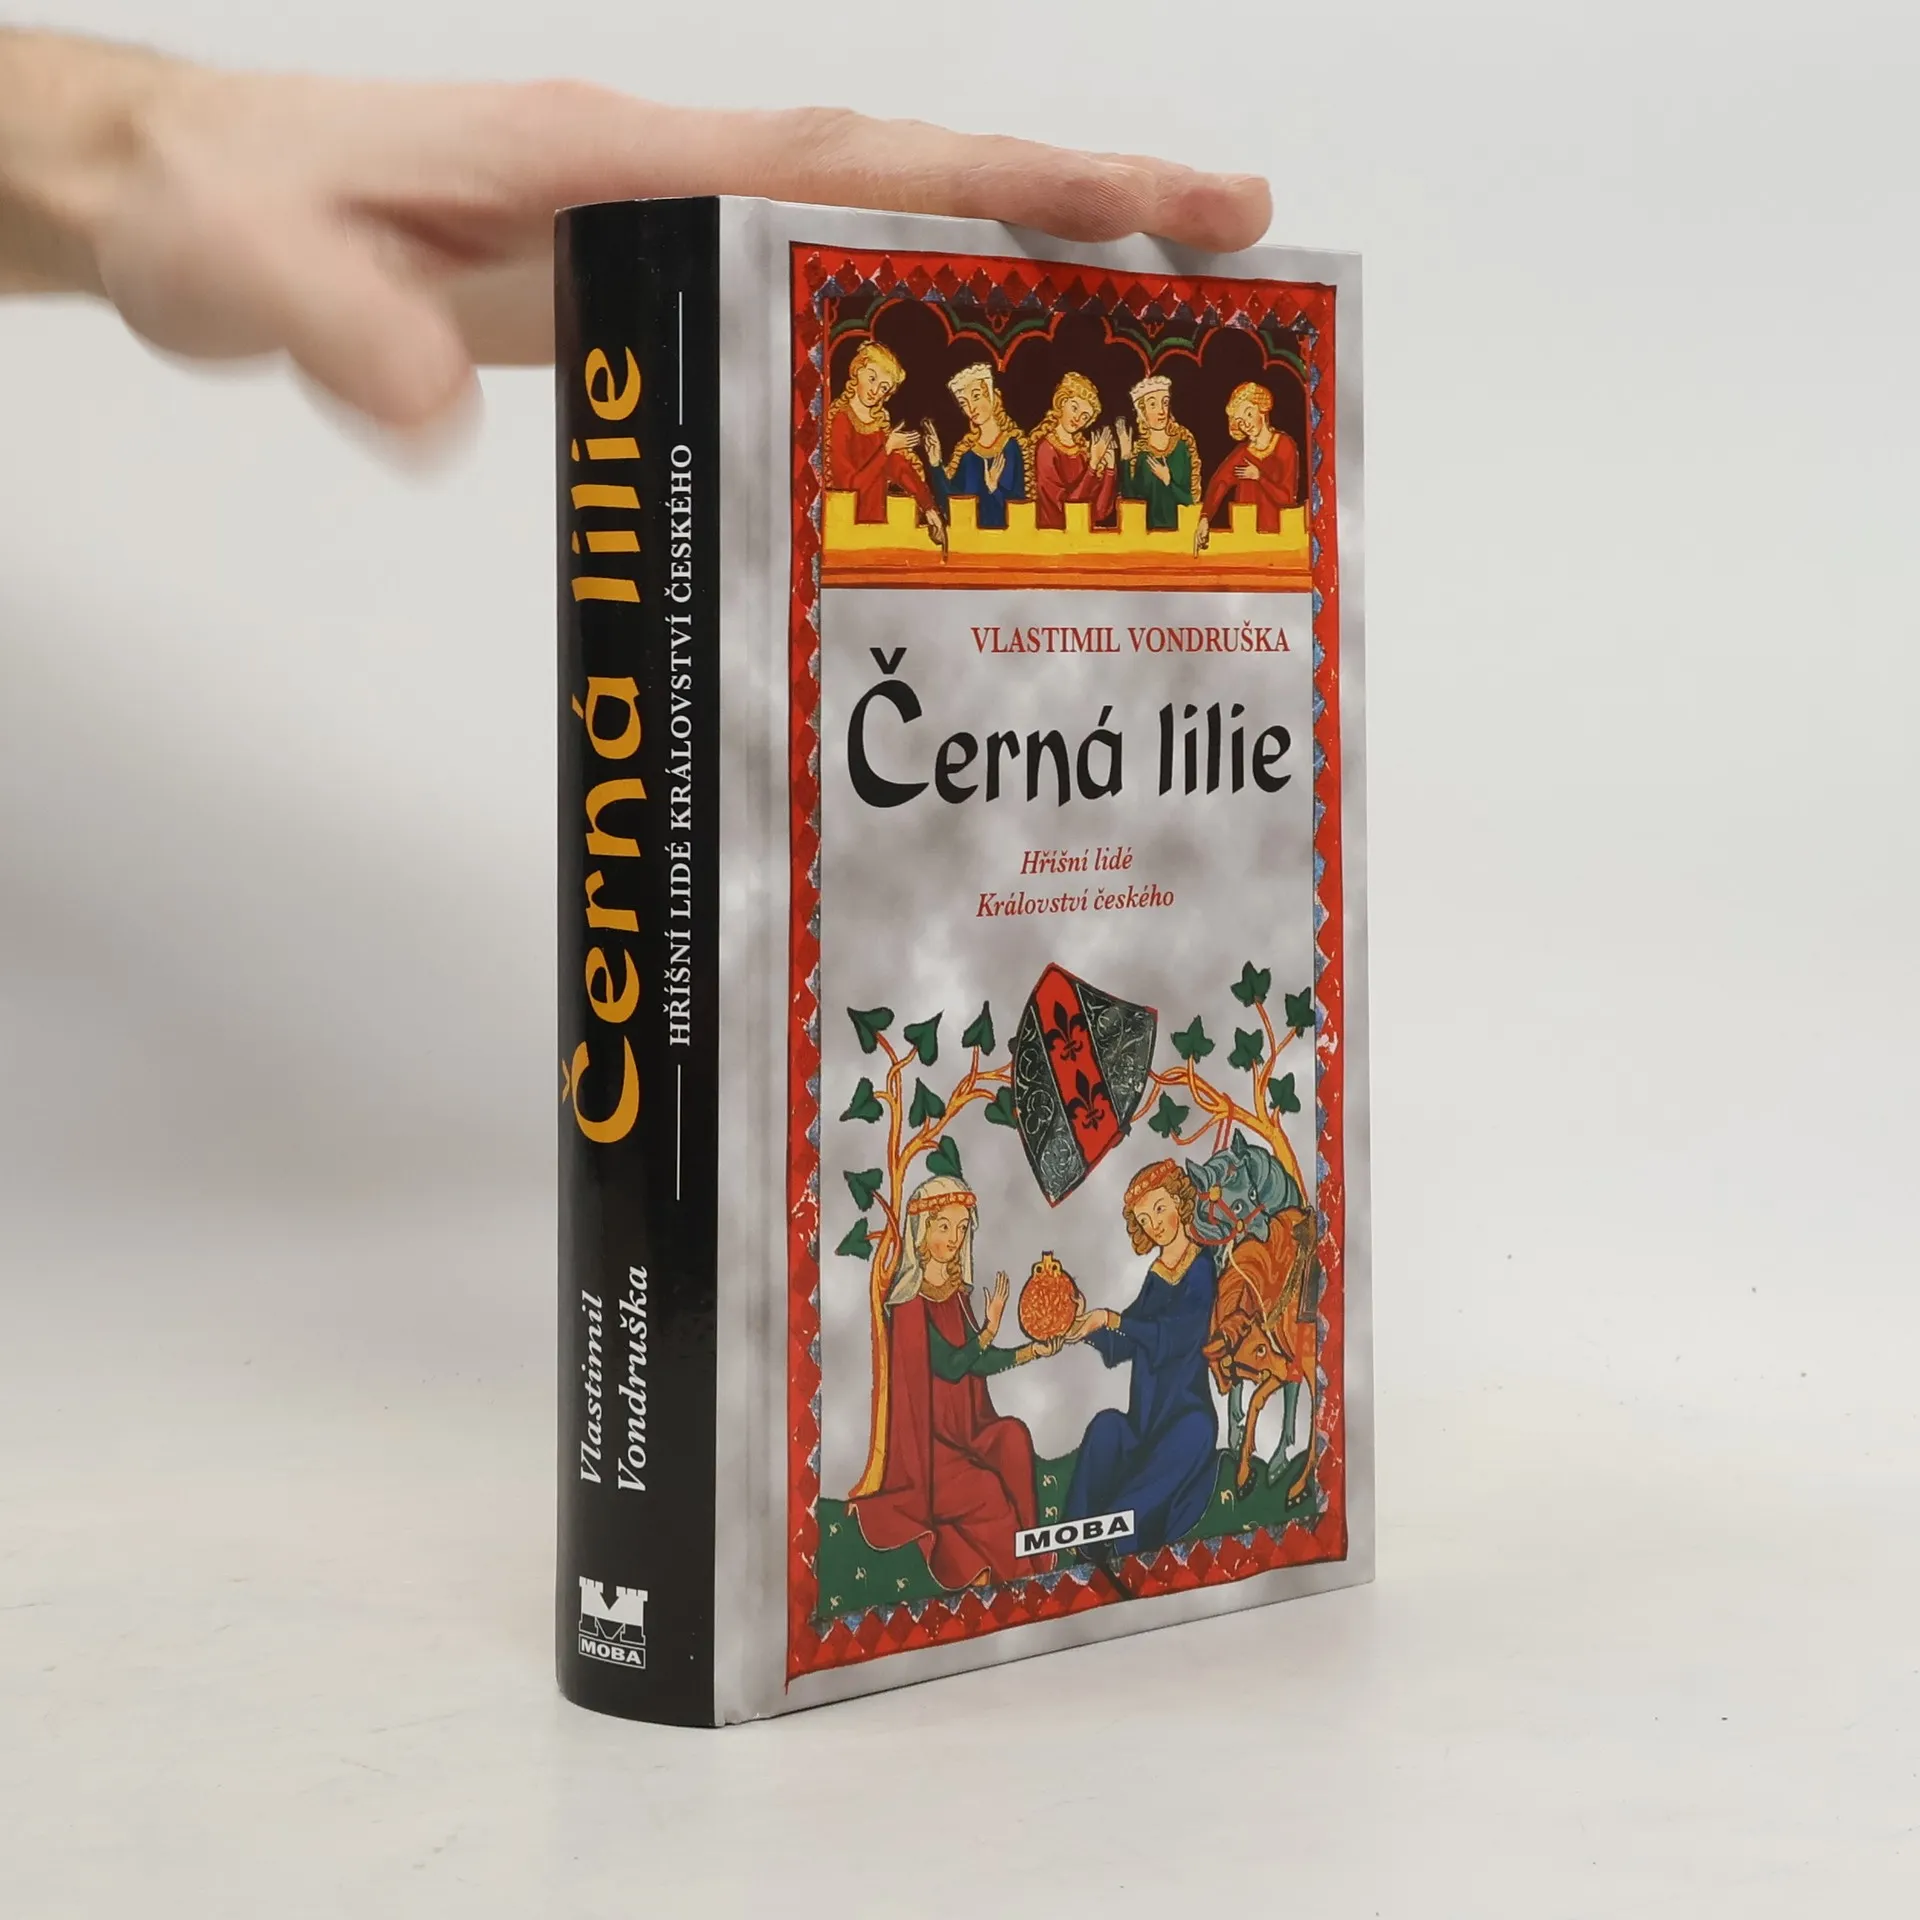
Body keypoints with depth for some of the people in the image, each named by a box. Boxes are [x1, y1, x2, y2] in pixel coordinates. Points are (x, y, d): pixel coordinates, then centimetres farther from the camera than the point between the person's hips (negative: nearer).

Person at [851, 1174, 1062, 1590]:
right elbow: (949, 1365, -17)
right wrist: (990, 1329, -25)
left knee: (1014, 1438, -21)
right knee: (989, 1495, -23)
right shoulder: (908, 1301, -13)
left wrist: (1033, 1351, -5)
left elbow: (977, 1361, 6)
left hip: (965, 1427, 6)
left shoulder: (956, 1291, 8)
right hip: (925, 1441, -6)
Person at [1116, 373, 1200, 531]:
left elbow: (1192, 496, -1)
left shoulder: (1183, 445, 0)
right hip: (1149, 527, 2)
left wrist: (1168, 481, -15)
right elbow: (1131, 497, -3)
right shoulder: (1139, 451, 5)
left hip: (1178, 526, -2)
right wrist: (1125, 458, -9)